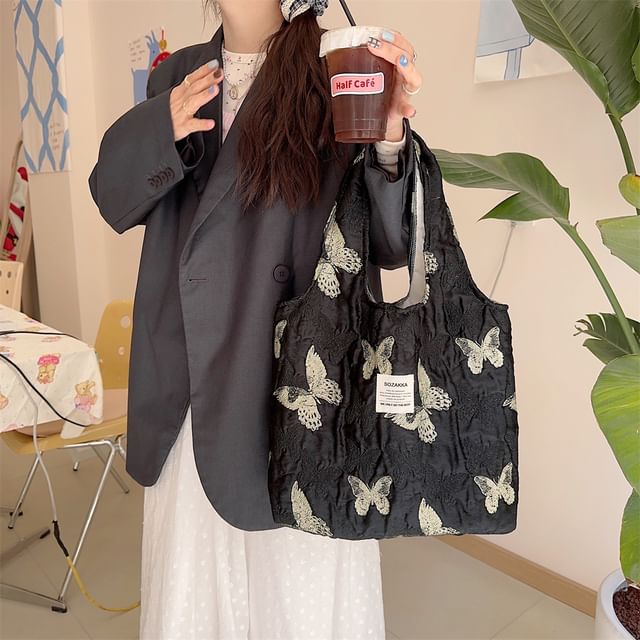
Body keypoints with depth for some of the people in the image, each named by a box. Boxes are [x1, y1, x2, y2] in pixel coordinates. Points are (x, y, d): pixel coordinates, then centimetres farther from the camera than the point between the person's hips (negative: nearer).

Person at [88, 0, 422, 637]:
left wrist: (389, 141, -29)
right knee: (188, 569, 20)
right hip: (190, 375, 5)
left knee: (301, 574, 10)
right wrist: (160, 130, -10)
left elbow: (390, 244, -10)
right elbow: (113, 199, 8)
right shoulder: (177, 76, 11)